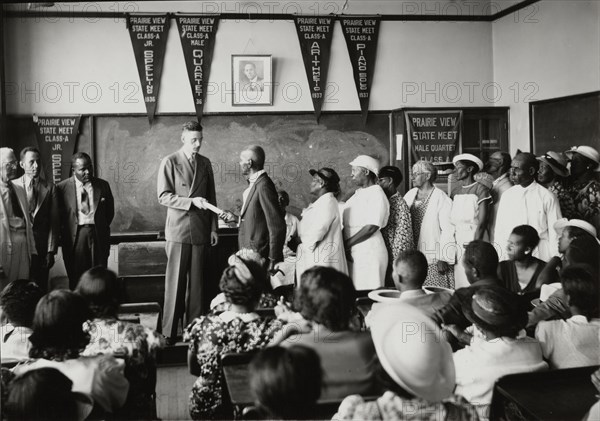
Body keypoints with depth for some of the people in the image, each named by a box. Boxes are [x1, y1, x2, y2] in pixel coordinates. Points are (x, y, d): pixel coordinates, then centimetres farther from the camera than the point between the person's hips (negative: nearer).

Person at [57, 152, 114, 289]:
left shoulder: (103, 185, 7)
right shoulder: (62, 188, 0)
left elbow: (110, 212, 17)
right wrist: (64, 230, 3)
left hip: (98, 236, 2)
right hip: (74, 236, -1)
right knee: (76, 279, 1)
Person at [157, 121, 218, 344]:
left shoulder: (205, 163, 11)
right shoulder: (169, 162, -2)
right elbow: (163, 196, -7)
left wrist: (213, 228, 10)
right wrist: (192, 201, -18)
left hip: (201, 231, 4)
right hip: (178, 230, -4)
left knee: (197, 283, 5)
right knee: (176, 282, -2)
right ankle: (169, 332, 5)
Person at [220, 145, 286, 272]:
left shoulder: (264, 186, -17)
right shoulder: (254, 184, 12)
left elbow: (277, 226, -20)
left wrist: (273, 261, -18)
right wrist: (236, 218, 15)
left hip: (259, 256, -9)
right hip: (250, 254, 9)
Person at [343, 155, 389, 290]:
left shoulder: (377, 194, -9)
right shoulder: (358, 194, 17)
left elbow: (371, 228, -17)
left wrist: (346, 244, -13)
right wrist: (345, 248, 0)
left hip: (369, 253, -8)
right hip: (352, 254, 8)